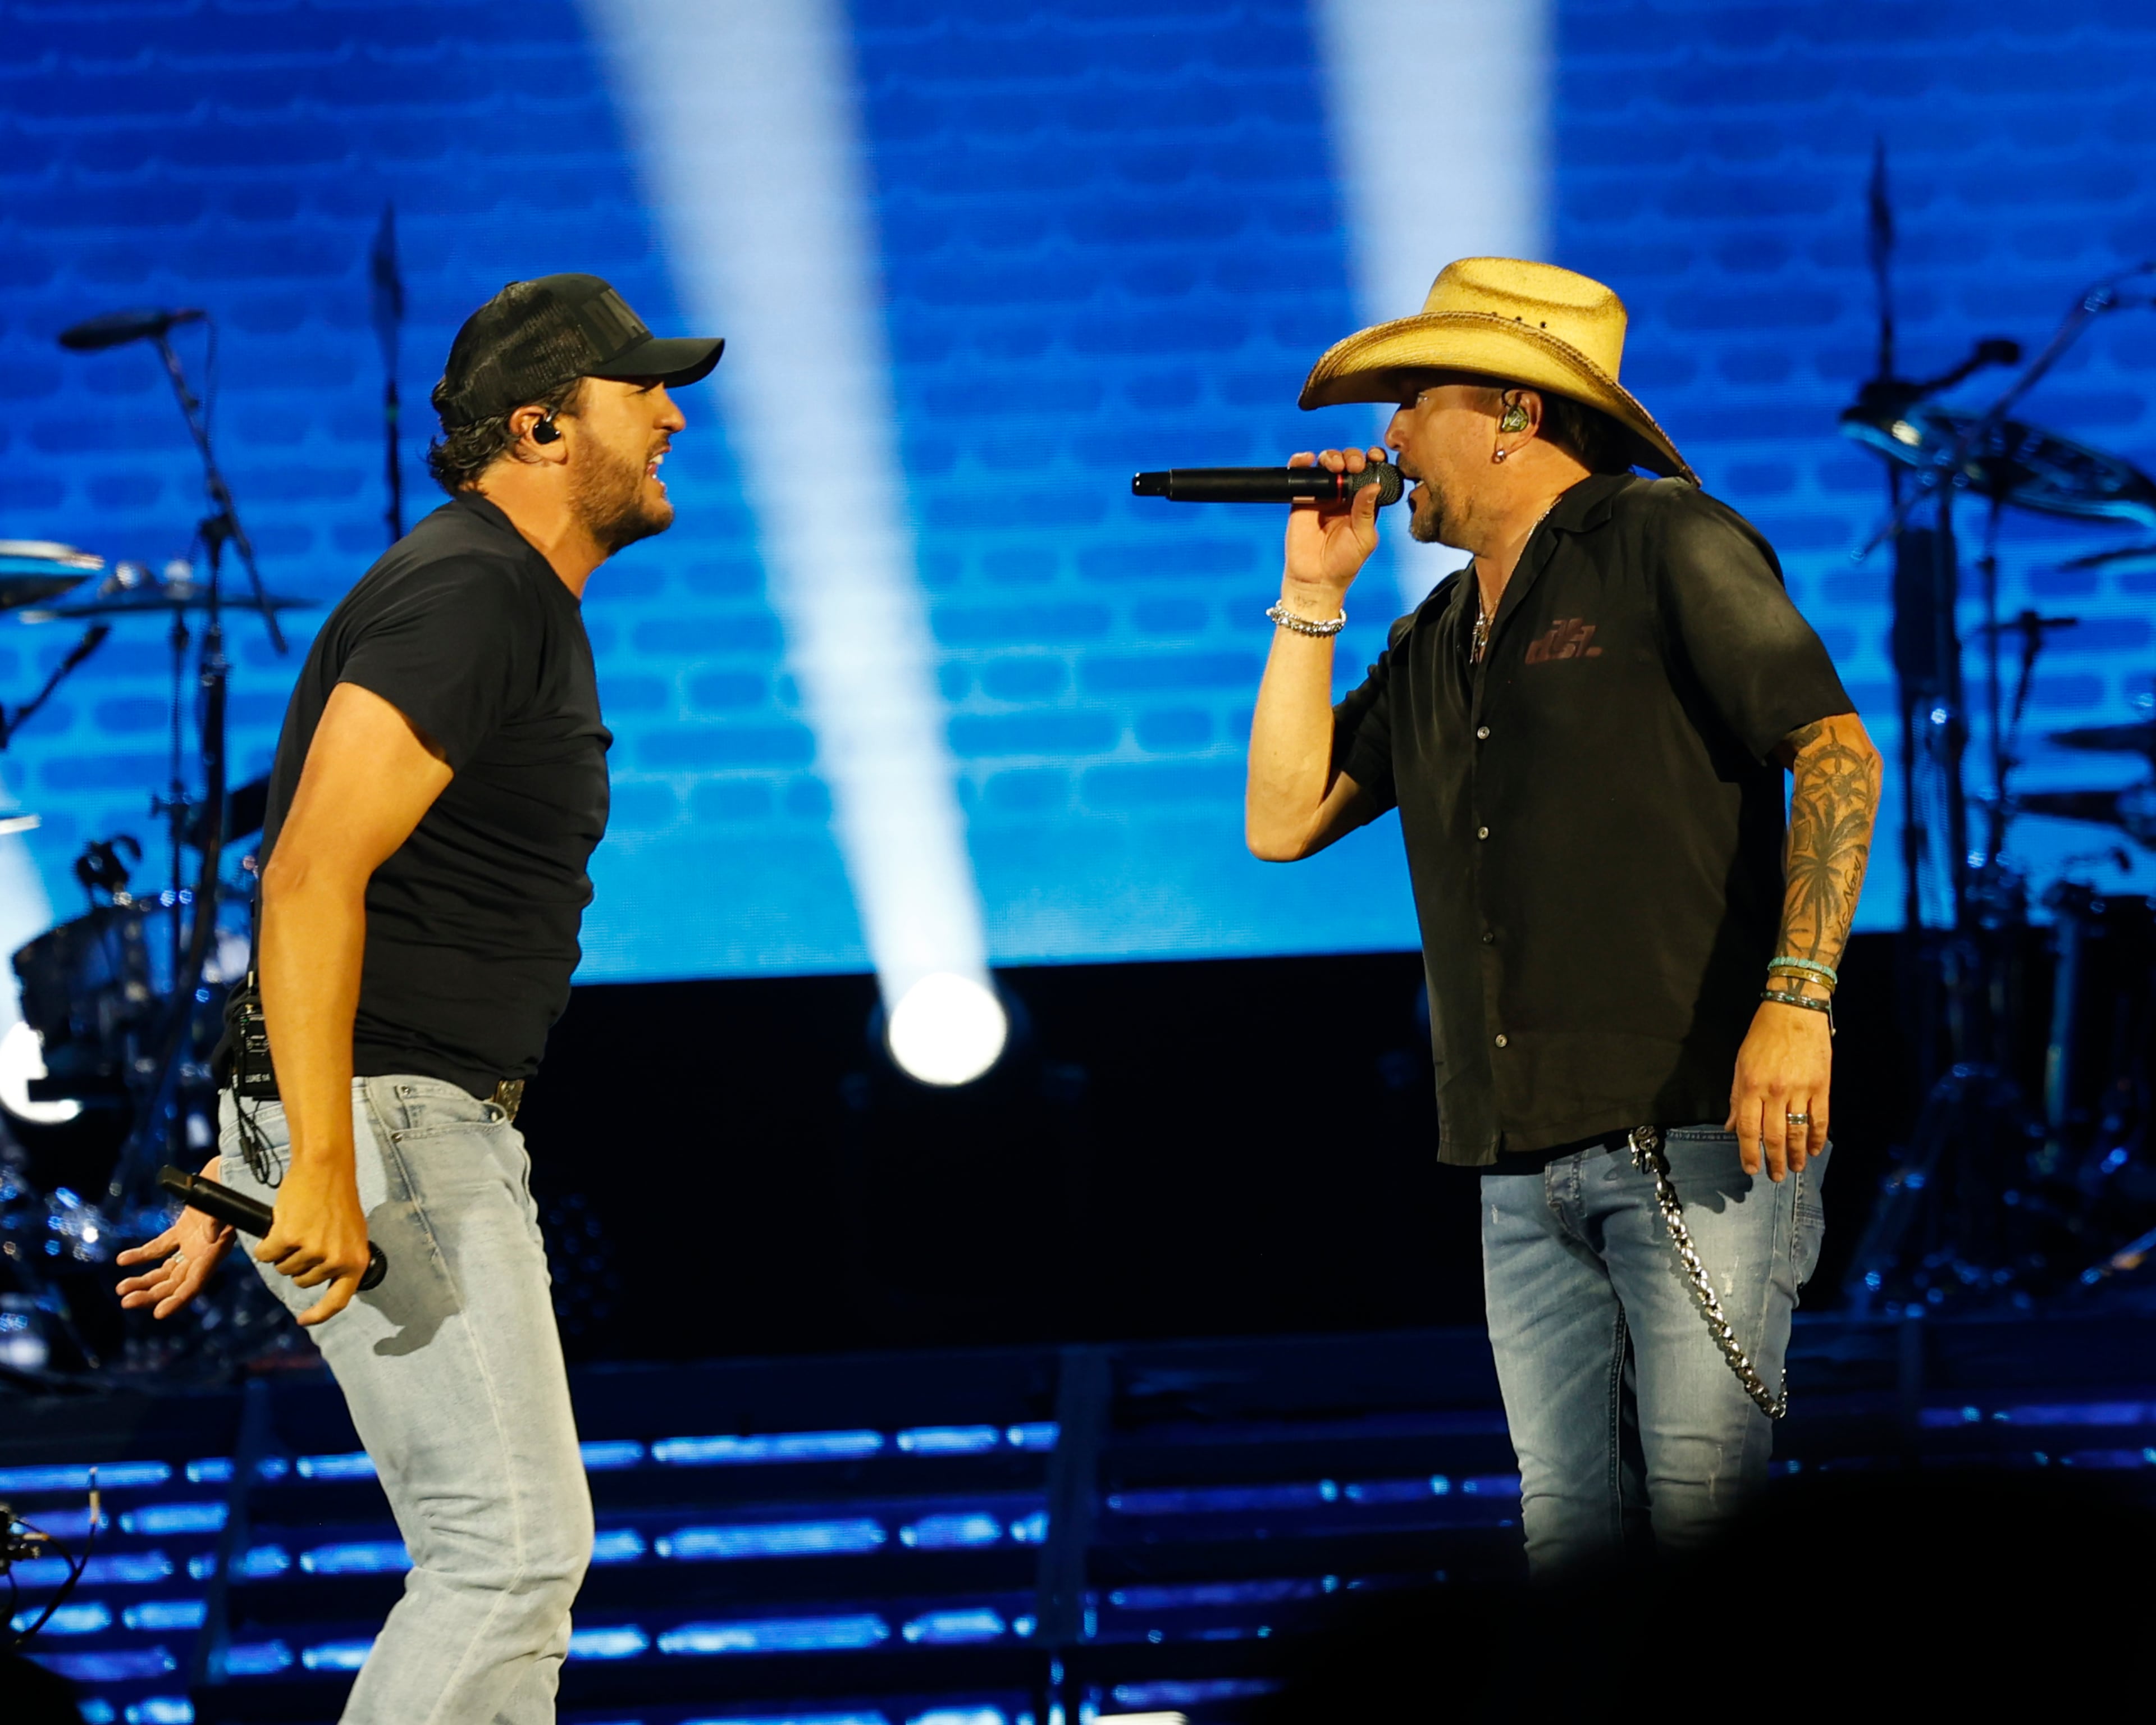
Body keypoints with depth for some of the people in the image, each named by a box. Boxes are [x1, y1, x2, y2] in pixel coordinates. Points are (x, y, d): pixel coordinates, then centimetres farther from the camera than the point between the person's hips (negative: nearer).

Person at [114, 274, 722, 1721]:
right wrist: (322, 1168, -31)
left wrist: (236, 1183, 21)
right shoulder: (466, 591, -14)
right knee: (519, 1539, -14)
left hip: (447, 1134, 10)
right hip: (381, 1122, -10)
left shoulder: (530, 614, 19)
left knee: (514, 1547, 10)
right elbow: (314, 878, -24)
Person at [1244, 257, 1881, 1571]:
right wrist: (1313, 596, 14)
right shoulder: (1434, 646, 22)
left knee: (1703, 1517, -13)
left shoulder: (1666, 543, 0)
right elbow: (1284, 820, 18)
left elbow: (1836, 752, -9)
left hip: (1697, 1130, -7)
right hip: (1525, 1166, 7)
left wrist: (1796, 1000, -20)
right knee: (1571, 1536, 2)